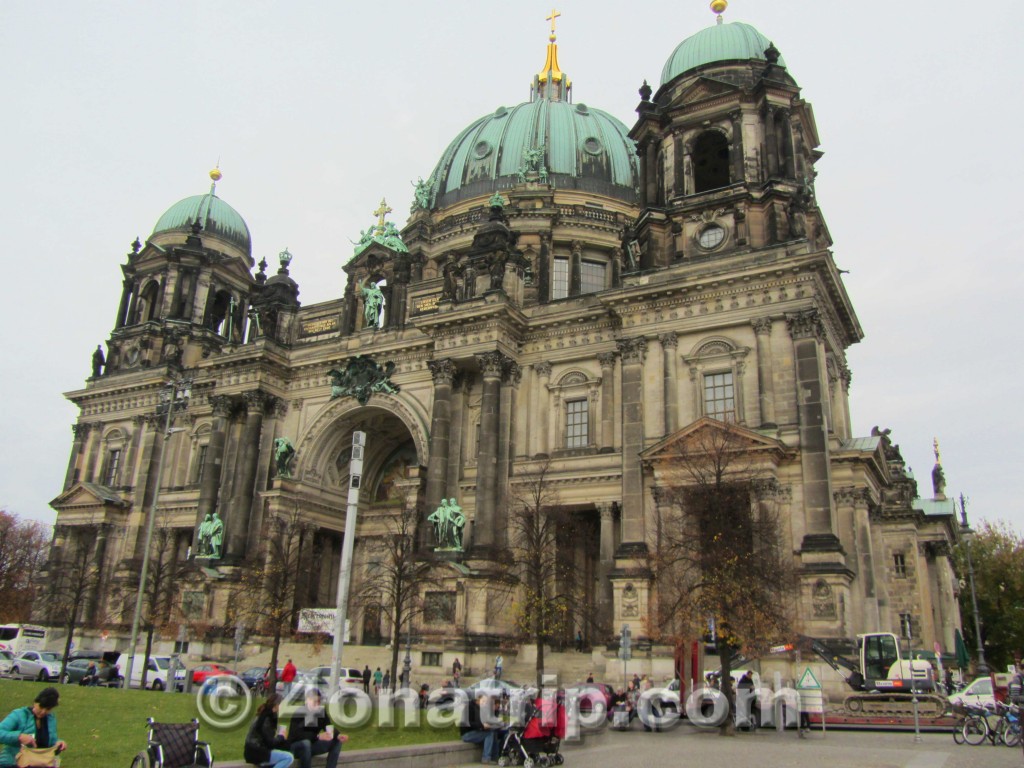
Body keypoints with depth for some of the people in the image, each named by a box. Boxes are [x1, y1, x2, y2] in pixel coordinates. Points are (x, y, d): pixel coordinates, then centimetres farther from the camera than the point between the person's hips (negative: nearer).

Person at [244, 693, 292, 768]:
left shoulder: (265, 715, 13)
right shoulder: (266, 719, -16)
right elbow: (269, 742, -20)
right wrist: (281, 736, -3)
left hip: (257, 751, 10)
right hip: (256, 754, -10)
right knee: (289, 757, -17)